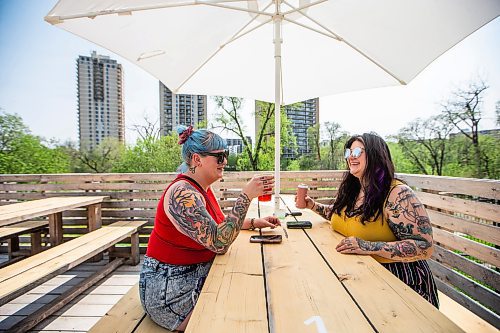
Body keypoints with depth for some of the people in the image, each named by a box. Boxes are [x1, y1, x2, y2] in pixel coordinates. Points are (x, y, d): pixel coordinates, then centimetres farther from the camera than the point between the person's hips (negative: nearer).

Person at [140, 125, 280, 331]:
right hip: (170, 293, -8)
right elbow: (219, 242, -32)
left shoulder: (202, 188, 3)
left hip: (197, 276, 8)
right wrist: (246, 196, -32)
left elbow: (220, 223, 14)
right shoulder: (182, 193, -26)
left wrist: (255, 222, 2)